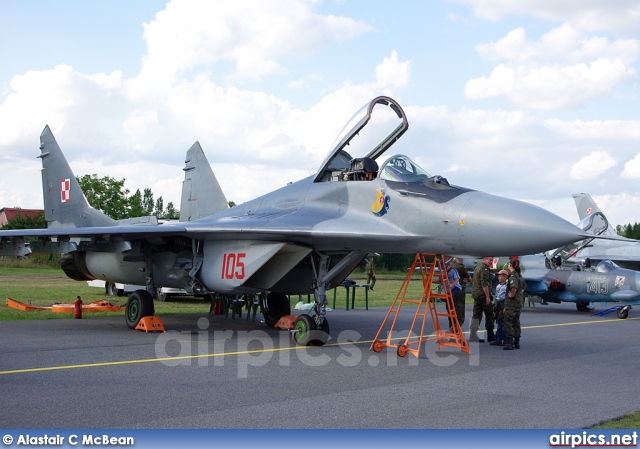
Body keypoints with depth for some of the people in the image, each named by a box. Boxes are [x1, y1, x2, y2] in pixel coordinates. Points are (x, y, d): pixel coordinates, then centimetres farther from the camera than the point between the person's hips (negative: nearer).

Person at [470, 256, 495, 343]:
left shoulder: (477, 267, 18)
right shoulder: (484, 269, -13)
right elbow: (484, 284, -20)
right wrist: (488, 296, -19)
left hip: (476, 295, 9)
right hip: (483, 296, -9)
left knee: (476, 315, 7)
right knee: (489, 315, 0)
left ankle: (473, 336, 3)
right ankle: (490, 336, 4)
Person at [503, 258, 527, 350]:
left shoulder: (513, 276, -15)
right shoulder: (519, 275, 13)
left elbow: (514, 286, -33)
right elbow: (524, 286, 30)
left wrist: (512, 294, -18)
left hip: (512, 302, -9)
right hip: (519, 302, 9)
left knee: (508, 322, -5)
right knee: (516, 322, 13)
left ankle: (510, 343, -9)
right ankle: (516, 343, 15)